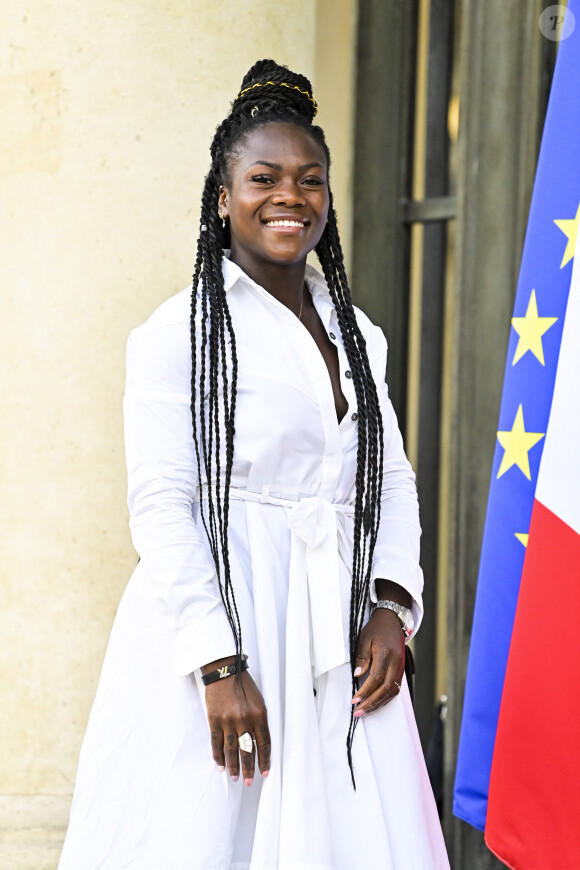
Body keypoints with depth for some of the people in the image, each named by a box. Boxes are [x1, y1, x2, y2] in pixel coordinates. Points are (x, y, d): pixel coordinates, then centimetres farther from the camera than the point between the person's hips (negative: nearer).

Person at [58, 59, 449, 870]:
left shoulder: (358, 336, 14)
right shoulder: (179, 333, -5)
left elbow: (393, 479, 14)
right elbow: (161, 505, -10)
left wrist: (391, 606, -3)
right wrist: (218, 665, -17)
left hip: (339, 643, 5)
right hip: (219, 624, -5)